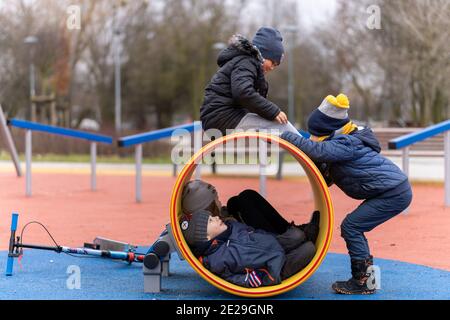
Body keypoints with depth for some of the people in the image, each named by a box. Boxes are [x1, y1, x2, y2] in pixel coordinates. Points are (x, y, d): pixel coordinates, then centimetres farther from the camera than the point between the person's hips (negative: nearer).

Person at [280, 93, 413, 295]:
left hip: (394, 194, -10)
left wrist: (289, 138, -23)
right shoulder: (345, 142, 13)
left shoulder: (346, 144, -18)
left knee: (351, 227, -10)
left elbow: (318, 150, -33)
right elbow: (327, 179, 9)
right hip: (393, 191, 10)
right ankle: (366, 274, 18)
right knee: (353, 226, 12)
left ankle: (362, 282, -5)